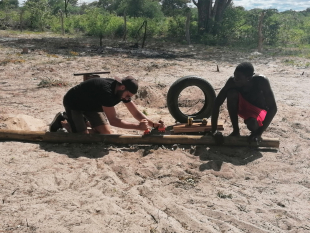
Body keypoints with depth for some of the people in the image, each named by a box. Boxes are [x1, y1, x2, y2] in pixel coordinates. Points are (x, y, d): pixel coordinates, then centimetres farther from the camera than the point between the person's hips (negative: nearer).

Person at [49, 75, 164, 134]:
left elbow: (136, 113, -10)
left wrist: (154, 124, -25)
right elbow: (113, 120, -36)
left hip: (91, 104, 7)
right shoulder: (106, 91, -39)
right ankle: (62, 121, 8)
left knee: (106, 133, -6)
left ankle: (84, 120, 17)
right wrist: (137, 126, -38)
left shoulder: (123, 91, -15)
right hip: (73, 103, -7)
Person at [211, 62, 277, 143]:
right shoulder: (232, 81, -26)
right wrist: (213, 130, -26)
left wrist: (259, 132, -36)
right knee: (231, 92, -29)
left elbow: (273, 108, -30)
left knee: (251, 124, -37)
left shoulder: (261, 81, -32)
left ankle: (256, 130, 2)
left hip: (259, 110, -3)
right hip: (242, 107, 3)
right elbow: (217, 103, -22)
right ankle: (235, 130, -13)